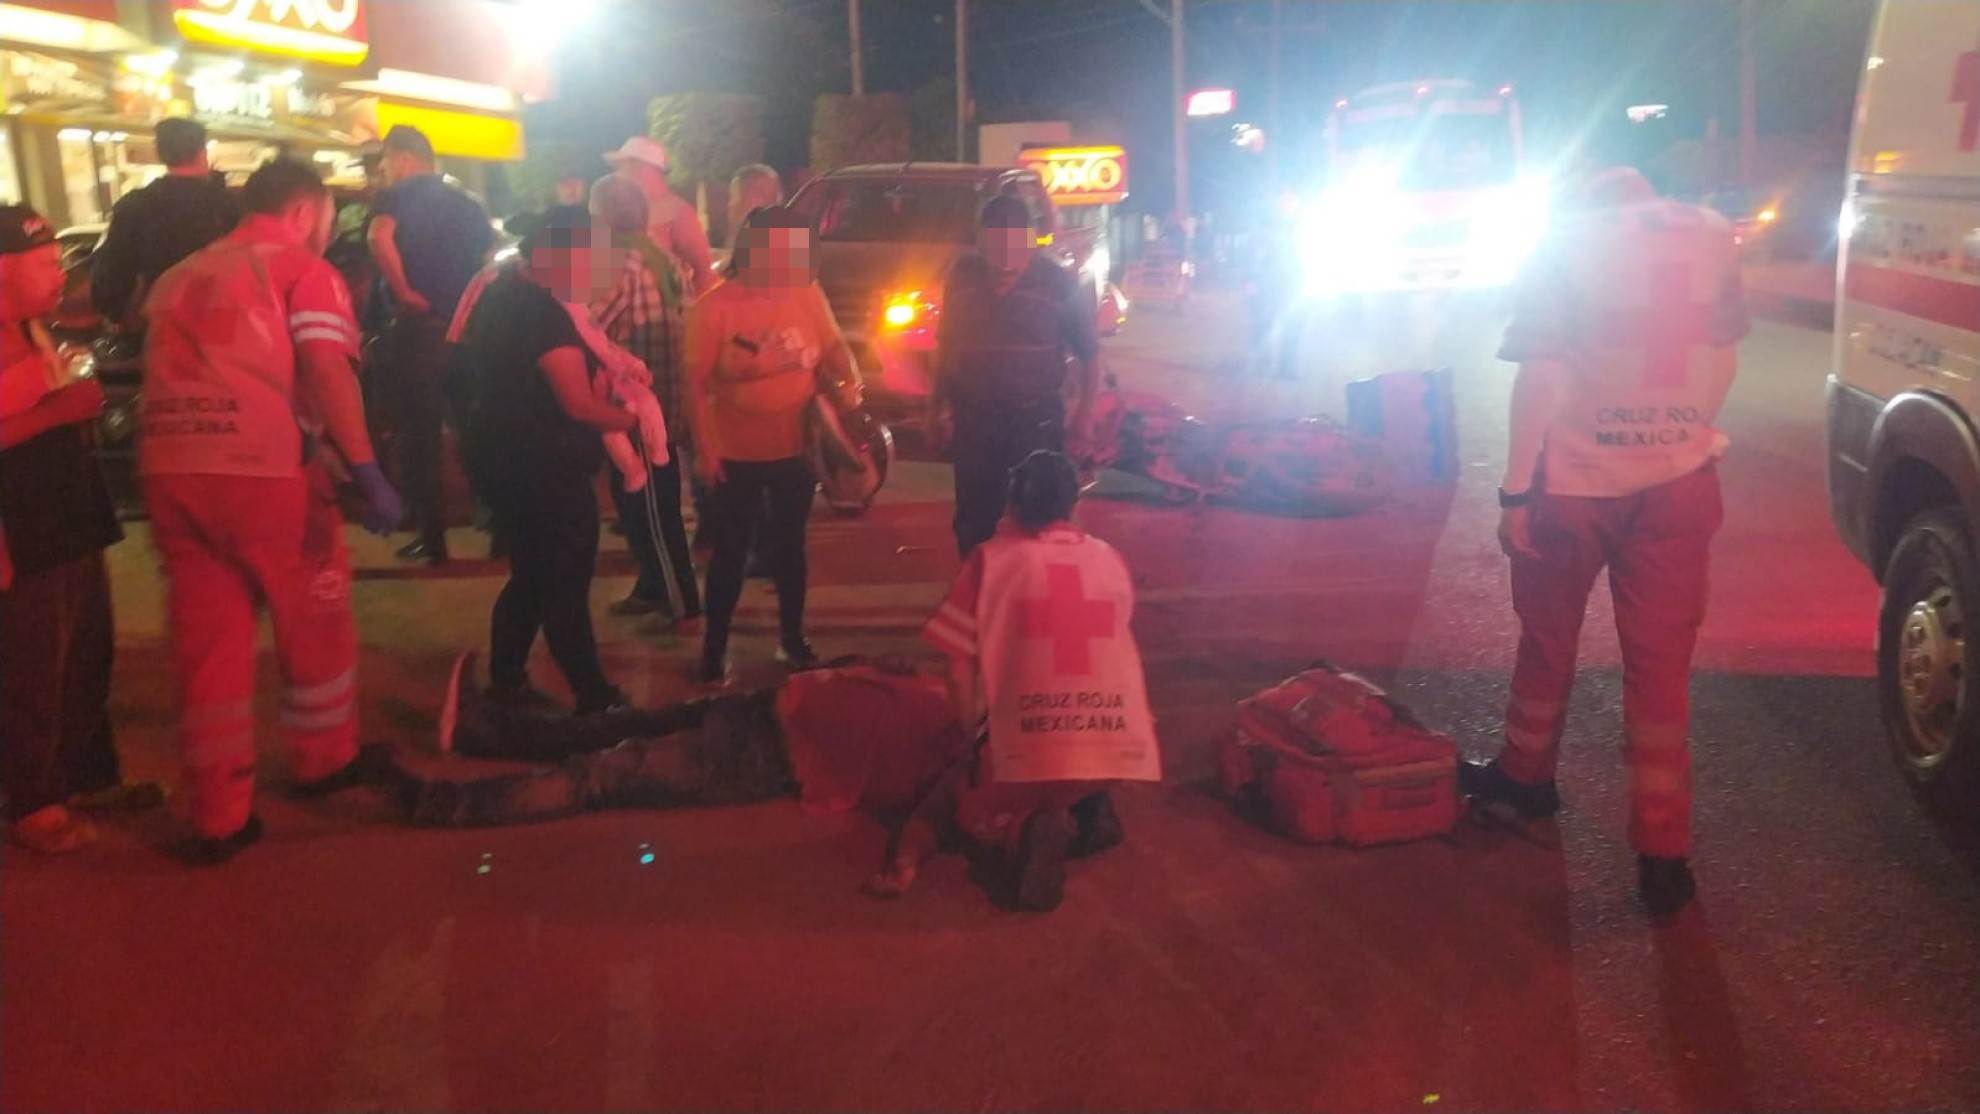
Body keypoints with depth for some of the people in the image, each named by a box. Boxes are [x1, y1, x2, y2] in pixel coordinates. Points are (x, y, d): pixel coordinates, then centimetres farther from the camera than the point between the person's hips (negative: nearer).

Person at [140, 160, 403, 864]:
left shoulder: (178, 278, 23)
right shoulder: (304, 270, 2)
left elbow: (170, 374, 24)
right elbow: (327, 371, -13)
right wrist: (367, 473, -17)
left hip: (168, 469, 6)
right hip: (263, 468, -5)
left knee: (207, 643, 9)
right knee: (314, 622, 15)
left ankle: (218, 816, 12)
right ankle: (325, 761, 30)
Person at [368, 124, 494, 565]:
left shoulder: (396, 196, -2)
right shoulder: (465, 202, 15)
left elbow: (379, 238, -24)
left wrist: (404, 291, -16)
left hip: (419, 326, -5)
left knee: (418, 433, 3)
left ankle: (432, 535, 4)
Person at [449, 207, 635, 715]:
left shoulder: (499, 293, 10)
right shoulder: (544, 312, -21)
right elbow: (580, 405, -24)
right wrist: (630, 419, -6)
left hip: (501, 457, 10)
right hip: (543, 468, -9)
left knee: (530, 577, 20)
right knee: (566, 586, -2)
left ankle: (506, 681, 28)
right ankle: (596, 699, 6)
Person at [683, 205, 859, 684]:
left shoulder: (806, 293, -3)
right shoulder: (715, 307, -14)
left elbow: (834, 345, 8)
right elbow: (696, 382, -12)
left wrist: (849, 380, -13)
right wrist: (704, 449, -16)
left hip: (795, 450, 4)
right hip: (736, 456, -4)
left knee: (790, 546, 17)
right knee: (731, 554, 6)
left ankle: (792, 638, 34)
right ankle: (714, 648, 21)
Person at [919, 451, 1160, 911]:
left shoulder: (990, 557, 4)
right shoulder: (1110, 559, 13)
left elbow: (959, 666, 2)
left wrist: (969, 727, 19)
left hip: (1029, 743, -3)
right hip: (1119, 742, 4)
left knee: (975, 812, 27)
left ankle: (1027, 830, -7)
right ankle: (1090, 807, 7)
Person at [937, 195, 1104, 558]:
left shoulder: (1060, 284, -8)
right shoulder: (963, 275, 0)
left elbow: (1089, 353, -1)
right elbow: (945, 344, 10)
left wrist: (1084, 412, -7)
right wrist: (937, 404, 10)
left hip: (1036, 419, -3)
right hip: (974, 417, 3)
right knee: (974, 517, 11)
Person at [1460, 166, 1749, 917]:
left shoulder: (1564, 243, -4)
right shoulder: (1711, 235, 6)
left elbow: (1540, 378, -11)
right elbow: (1720, 359, 14)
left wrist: (1515, 492, -9)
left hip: (1575, 482, -2)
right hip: (1680, 479, 2)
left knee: (1547, 642, 18)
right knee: (1660, 664, 6)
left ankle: (1526, 777, 37)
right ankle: (1663, 853, 7)